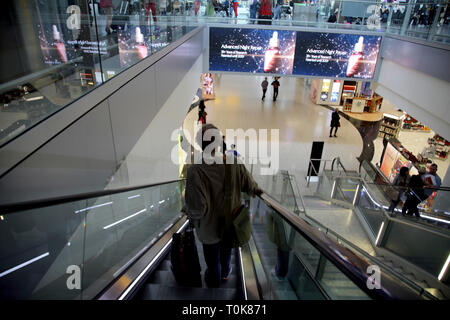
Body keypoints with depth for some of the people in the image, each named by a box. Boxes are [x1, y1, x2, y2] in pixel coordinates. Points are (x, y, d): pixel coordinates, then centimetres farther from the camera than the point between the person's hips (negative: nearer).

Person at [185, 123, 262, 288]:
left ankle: (214, 282, 51)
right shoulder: (234, 162, -20)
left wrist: (192, 216, -9)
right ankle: (225, 272, 59)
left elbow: (198, 206, -33)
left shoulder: (195, 170, -33)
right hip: (231, 223, 3)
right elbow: (250, 185, -7)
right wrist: (257, 191, 17)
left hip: (210, 227, -3)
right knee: (226, 250, 32)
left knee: (212, 257, 25)